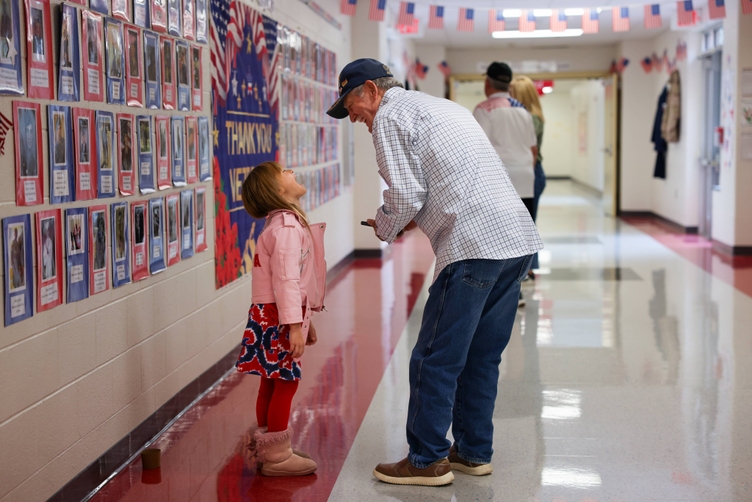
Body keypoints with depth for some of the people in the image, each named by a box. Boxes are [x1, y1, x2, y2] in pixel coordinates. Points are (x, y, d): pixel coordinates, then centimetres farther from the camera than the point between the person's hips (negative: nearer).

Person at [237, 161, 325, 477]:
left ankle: (266, 448, 25)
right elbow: (286, 279, -24)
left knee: (272, 382, 15)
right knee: (286, 382, -5)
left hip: (271, 317, 10)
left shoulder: (289, 222, 16)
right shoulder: (286, 226, -17)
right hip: (279, 316, -10)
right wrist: (294, 325, -28)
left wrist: (304, 320, 25)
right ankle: (276, 455, 2)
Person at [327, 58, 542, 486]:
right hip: (520, 239, 9)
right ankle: (474, 452, 25)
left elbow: (406, 196, -9)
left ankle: (427, 460, 7)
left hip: (476, 246, -9)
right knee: (482, 356, 17)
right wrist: (414, 220, 22)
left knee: (436, 359, 1)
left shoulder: (390, 116, 0)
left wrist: (385, 229, 11)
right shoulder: (444, 106, 27)